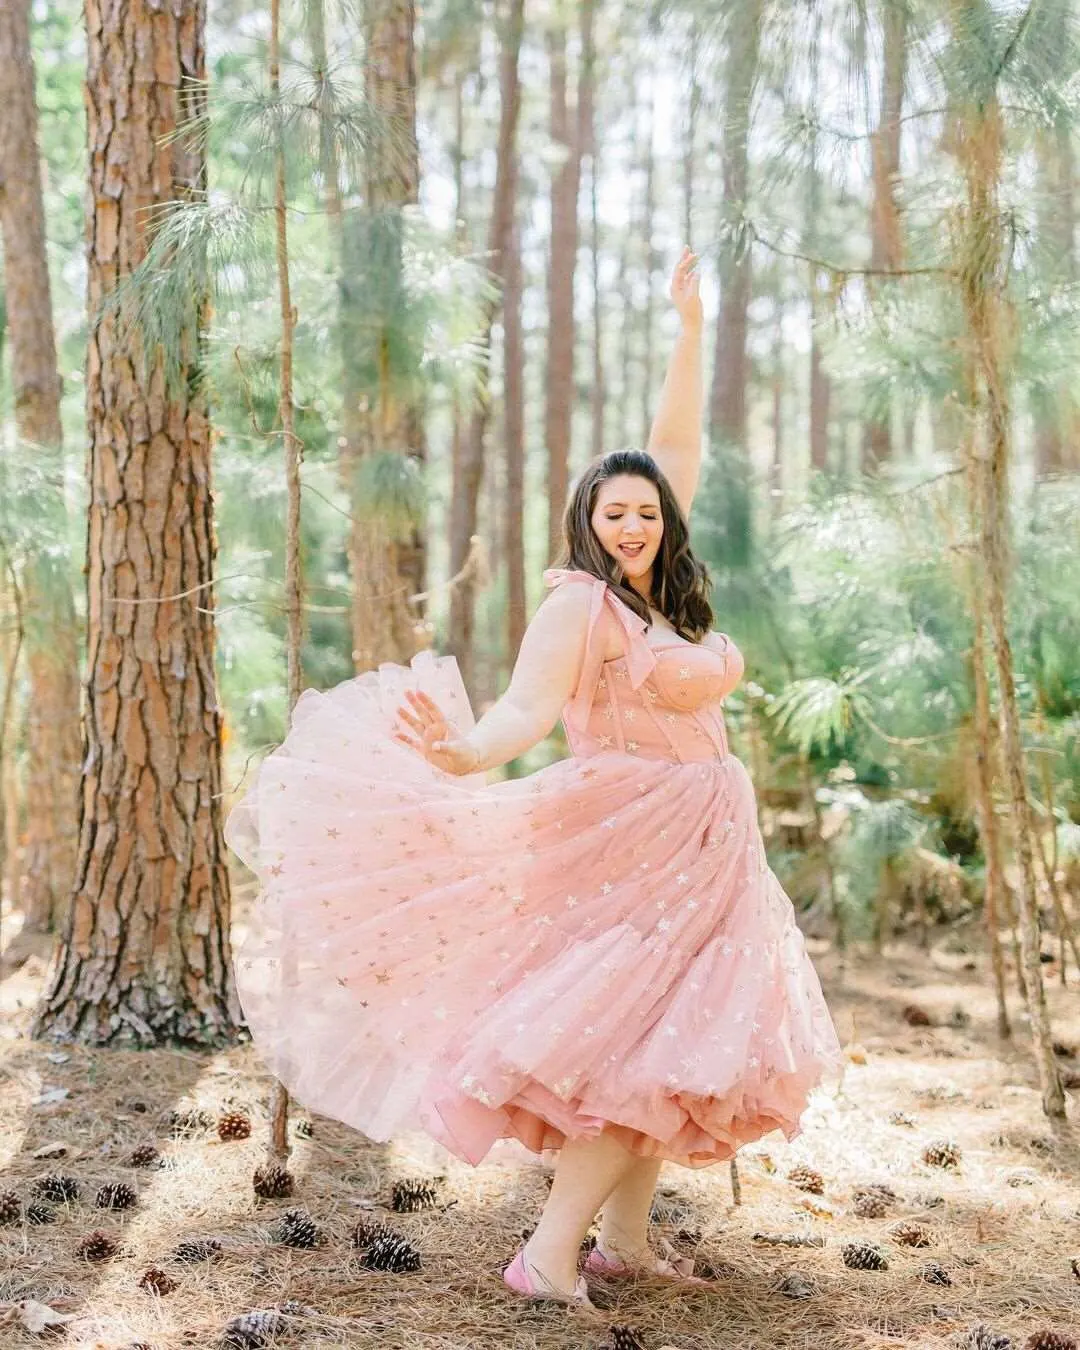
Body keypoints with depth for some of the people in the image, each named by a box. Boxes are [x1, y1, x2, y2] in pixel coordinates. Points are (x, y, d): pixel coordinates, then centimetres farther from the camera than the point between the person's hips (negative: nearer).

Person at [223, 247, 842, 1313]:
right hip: (629, 844, -8)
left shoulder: (665, 592, 8)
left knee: (671, 1049, 10)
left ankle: (626, 1236, 18)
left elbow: (675, 445, 16)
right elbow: (525, 709, -26)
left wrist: (689, 326, 16)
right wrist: (461, 753, -46)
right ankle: (549, 1254, -10)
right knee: (641, 1052, -12)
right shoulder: (579, 604, -13)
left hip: (699, 850, 8)